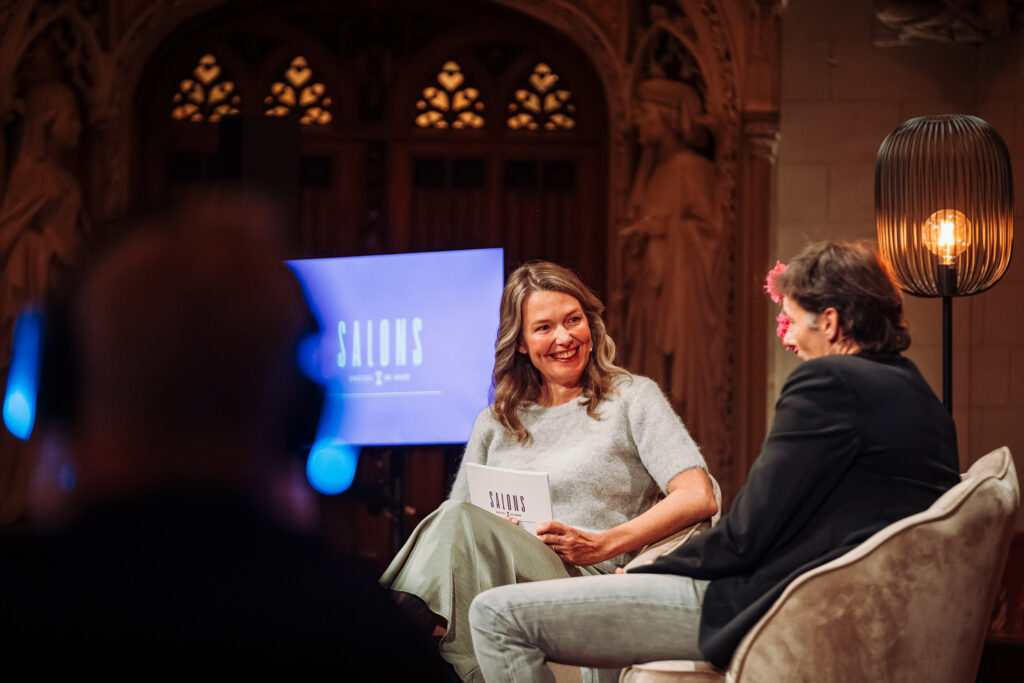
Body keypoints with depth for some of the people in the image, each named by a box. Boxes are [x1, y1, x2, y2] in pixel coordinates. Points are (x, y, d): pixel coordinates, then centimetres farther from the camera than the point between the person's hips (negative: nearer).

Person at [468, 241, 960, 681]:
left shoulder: (828, 381, -15)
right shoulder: (922, 398, 14)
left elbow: (747, 534, -17)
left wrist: (652, 568, 0)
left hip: (768, 611, -11)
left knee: (497, 615, -10)